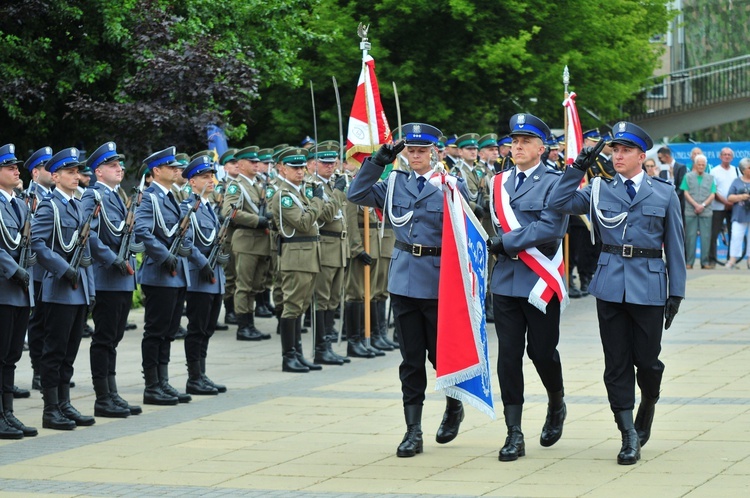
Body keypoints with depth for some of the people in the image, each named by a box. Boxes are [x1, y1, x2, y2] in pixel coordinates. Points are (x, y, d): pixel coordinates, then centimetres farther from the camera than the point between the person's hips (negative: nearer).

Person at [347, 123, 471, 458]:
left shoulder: (451, 183, -3)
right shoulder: (395, 183, 9)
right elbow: (357, 194, 1)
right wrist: (378, 161, -6)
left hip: (439, 280, -3)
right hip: (404, 278, 3)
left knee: (440, 352, 4)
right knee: (411, 358, 4)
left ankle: (454, 404, 34)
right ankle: (413, 431, 6)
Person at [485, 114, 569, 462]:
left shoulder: (554, 182, -5)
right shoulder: (499, 183, 12)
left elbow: (550, 229, -16)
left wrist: (505, 242, -14)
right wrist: (498, 247, 2)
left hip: (540, 283, -4)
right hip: (505, 282, 4)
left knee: (542, 351, 2)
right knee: (508, 355, -1)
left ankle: (556, 405, 33)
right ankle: (514, 434, 1)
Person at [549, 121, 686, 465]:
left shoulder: (664, 193, 4)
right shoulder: (600, 190, 7)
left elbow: (675, 245, 7)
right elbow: (558, 204, -3)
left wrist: (676, 292, 4)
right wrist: (577, 168, -9)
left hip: (648, 285, -1)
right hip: (610, 285, 2)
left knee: (647, 361, 2)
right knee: (617, 364, 1)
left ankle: (647, 409, 32)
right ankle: (629, 437, 7)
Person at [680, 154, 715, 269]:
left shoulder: (710, 178, 11)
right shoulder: (688, 177, 7)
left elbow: (712, 195, 5)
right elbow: (686, 193, 1)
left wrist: (703, 205, -9)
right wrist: (696, 205, -10)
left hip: (706, 211, 1)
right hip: (690, 211, -1)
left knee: (706, 237, -1)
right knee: (690, 236, -2)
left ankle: (705, 262, 3)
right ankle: (689, 262, 1)